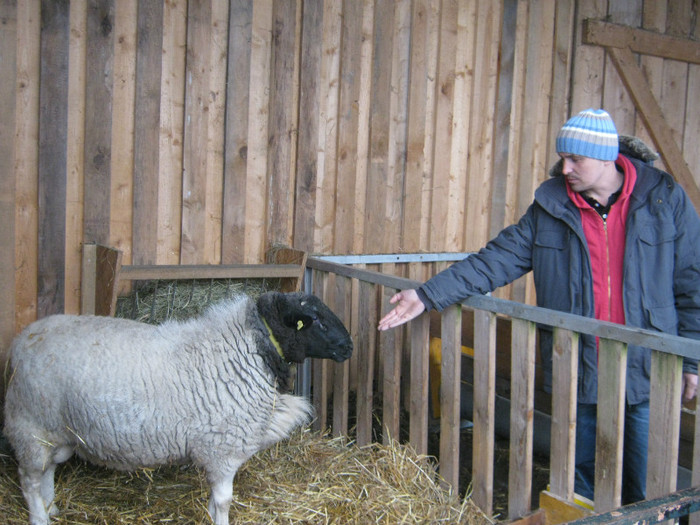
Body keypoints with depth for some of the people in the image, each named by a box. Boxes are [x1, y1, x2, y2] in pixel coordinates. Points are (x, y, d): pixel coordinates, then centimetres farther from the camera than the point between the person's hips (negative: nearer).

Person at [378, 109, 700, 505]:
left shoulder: (666, 200, -3)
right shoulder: (551, 208, 0)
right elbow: (496, 260, -3)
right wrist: (428, 296, -10)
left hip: (647, 374, -1)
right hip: (578, 374, 2)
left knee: (647, 492, 10)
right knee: (581, 485, 16)